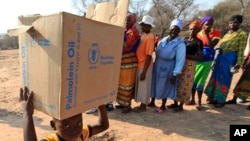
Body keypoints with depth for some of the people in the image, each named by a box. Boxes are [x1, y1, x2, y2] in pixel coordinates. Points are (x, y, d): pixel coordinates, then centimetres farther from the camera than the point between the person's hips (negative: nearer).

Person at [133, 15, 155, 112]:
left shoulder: (150, 37, -17)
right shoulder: (143, 35, 10)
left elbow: (149, 56, -20)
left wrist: (144, 71, -20)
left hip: (145, 66, -9)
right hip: (140, 64, 9)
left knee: (144, 86, 4)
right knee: (140, 86, 17)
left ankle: (143, 106, 20)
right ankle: (142, 105, 31)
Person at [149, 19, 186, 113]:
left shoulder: (180, 44, -14)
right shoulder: (163, 40, 3)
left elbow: (180, 60, -16)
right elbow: (157, 53, 9)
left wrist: (175, 74, -19)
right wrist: (155, 63, 7)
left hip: (168, 68, -5)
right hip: (157, 66, 6)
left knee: (165, 87, 9)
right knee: (154, 84, 15)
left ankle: (163, 106, 30)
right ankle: (152, 102, 36)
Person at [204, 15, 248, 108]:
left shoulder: (242, 34, -6)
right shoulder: (226, 34, 13)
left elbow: (241, 50, -11)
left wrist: (239, 63, -17)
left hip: (230, 58, -6)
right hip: (220, 57, 7)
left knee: (225, 79, 1)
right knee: (216, 76, 10)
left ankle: (221, 100, 15)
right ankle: (214, 97, 24)